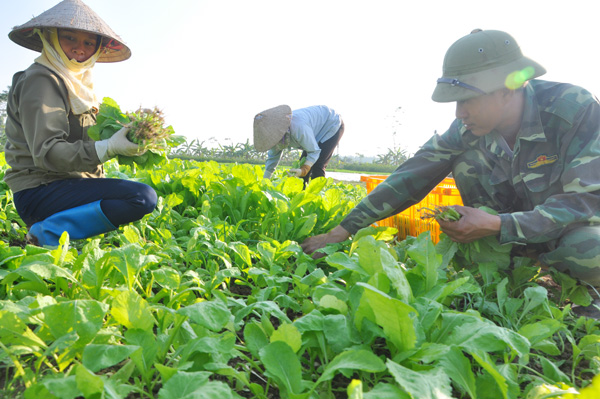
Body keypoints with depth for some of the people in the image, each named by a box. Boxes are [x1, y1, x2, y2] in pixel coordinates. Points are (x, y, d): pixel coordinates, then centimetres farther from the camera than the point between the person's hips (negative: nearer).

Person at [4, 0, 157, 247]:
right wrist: (108, 148, -30)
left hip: (66, 183, 10)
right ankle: (47, 233, -17)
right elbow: (46, 152, -20)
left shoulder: (76, 82, 19)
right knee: (143, 198, -27)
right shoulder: (41, 80, -10)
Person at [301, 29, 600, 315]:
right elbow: (414, 176, -19)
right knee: (467, 160, -20)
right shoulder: (468, 128, -16)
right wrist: (344, 229, -24)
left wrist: (498, 225, -41)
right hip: (521, 217, 3)